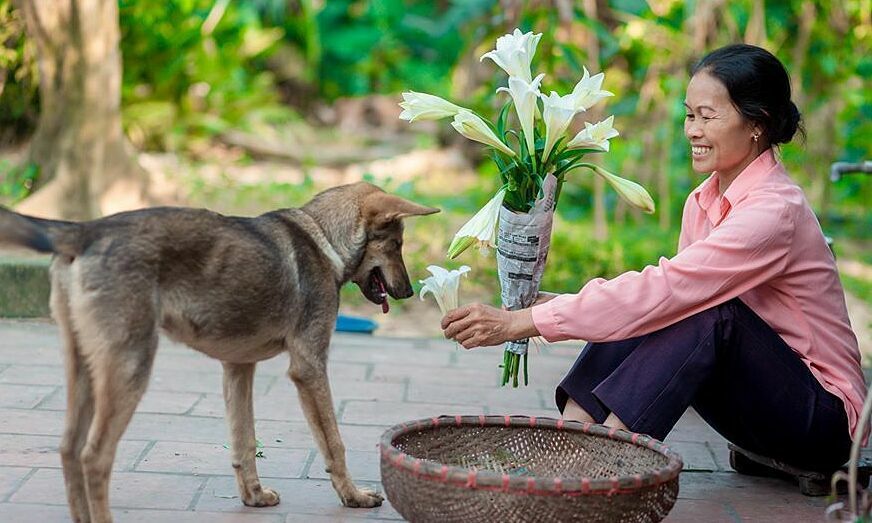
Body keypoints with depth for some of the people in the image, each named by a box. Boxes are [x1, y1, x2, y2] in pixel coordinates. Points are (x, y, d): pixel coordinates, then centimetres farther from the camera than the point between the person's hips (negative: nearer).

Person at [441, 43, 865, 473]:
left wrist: (520, 322, -33)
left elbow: (664, 290, -31)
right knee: (639, 316, -12)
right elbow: (667, 296, 2)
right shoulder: (704, 202, 4)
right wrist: (561, 307, -15)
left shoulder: (773, 211, -23)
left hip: (824, 417, -7)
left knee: (711, 309, -30)